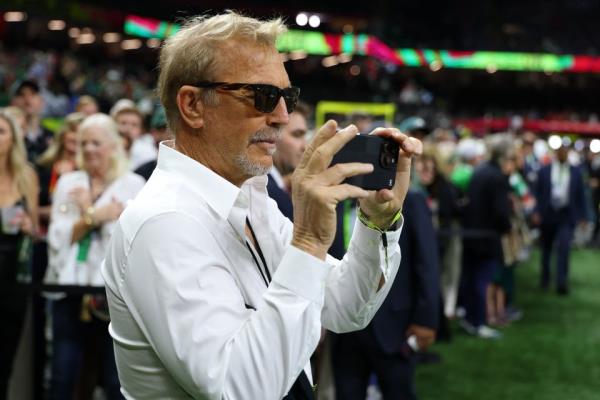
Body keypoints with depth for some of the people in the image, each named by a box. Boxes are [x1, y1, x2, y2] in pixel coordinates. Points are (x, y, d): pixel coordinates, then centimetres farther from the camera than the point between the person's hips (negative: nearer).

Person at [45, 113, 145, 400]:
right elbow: (57, 239, 3)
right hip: (69, 291, 3)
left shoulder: (133, 185, 3)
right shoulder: (68, 183, 13)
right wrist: (95, 216, -10)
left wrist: (89, 212, -6)